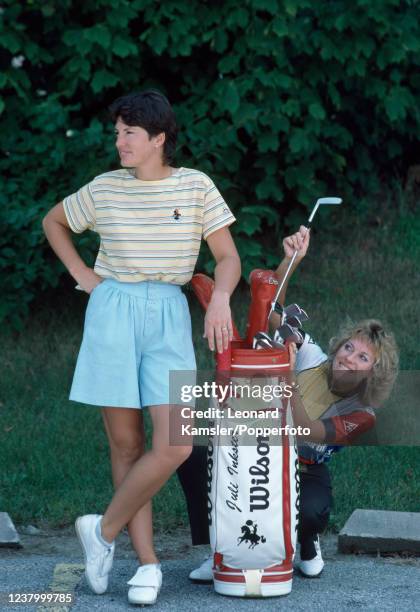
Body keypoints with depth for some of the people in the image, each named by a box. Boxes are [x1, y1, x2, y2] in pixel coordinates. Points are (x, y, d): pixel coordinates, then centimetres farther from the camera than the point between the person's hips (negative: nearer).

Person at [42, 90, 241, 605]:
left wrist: (220, 297, -18)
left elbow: (228, 258, 2)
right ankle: (147, 562, 8)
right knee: (126, 443, 0)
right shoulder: (105, 189, 5)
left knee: (176, 443, -13)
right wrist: (81, 274, 10)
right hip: (112, 313, 1)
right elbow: (53, 222, 22)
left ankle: (104, 529, 6)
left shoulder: (196, 187, 1)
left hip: (168, 317, 0)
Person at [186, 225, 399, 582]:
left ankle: (308, 543, 2)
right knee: (194, 456, -26)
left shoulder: (361, 416, -17)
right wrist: (290, 261, -33)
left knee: (311, 512, -39)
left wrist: (288, 378, -46)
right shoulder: (314, 361, -10)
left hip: (305, 474, -3)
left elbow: (305, 432, -35)